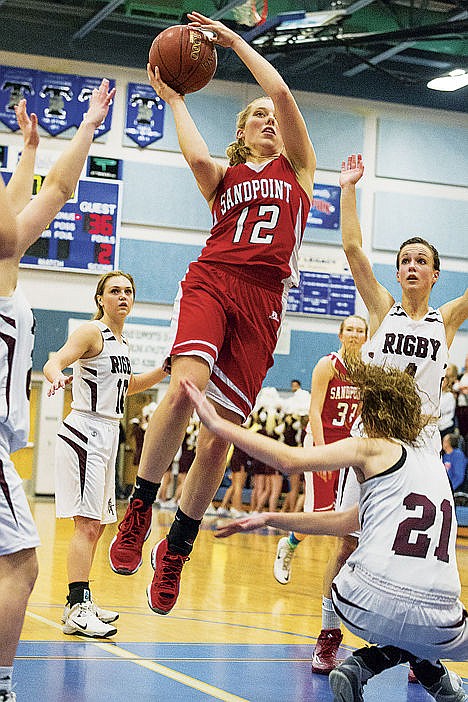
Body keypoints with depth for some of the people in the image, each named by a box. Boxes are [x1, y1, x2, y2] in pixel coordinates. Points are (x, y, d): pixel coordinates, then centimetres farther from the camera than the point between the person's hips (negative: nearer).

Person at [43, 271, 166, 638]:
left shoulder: (120, 341, 15)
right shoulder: (92, 332, -9)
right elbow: (53, 362, -25)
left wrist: (165, 370, 18)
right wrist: (58, 376, -48)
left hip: (107, 435, 9)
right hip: (85, 432, -9)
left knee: (97, 524, 13)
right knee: (87, 523, -15)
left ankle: (79, 603, 23)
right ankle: (78, 611, -16)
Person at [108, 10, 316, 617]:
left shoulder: (296, 167, 21)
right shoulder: (223, 176, 22)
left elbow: (282, 93, 8)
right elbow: (197, 158, -3)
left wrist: (233, 39, 15)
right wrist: (173, 97, 10)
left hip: (263, 301, 1)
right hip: (213, 279, 0)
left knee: (219, 436, -4)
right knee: (186, 387, -31)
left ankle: (176, 550, 14)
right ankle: (139, 507, -14)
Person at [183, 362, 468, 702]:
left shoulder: (372, 449, 3)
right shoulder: (429, 458, 22)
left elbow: (290, 460, -10)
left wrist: (216, 423, -3)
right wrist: (270, 519, 28)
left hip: (364, 608, -3)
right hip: (437, 628, 3)